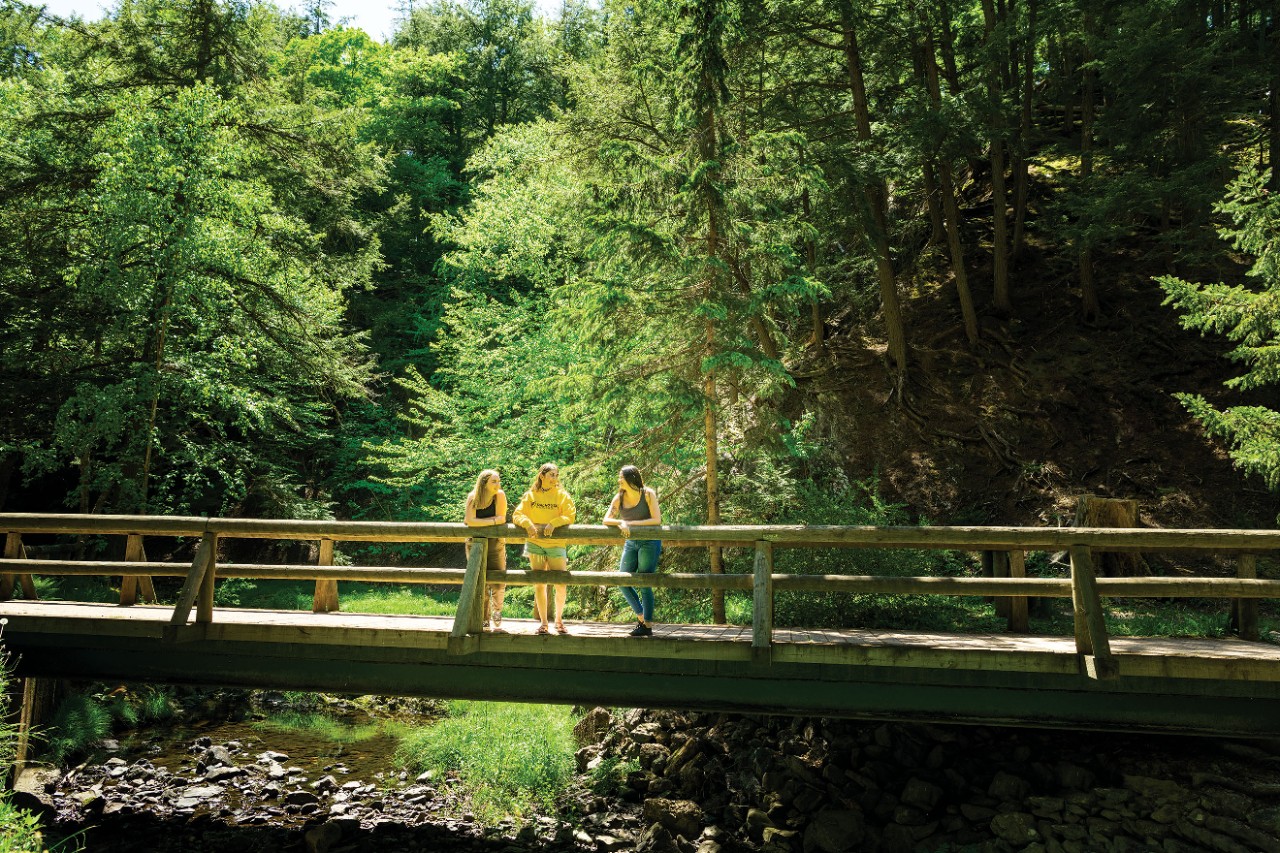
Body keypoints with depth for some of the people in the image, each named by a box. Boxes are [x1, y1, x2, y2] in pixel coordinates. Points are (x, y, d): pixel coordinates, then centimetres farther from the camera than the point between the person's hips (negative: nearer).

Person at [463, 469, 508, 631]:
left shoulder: (500, 495, -12)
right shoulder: (473, 497, -11)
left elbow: (502, 518, -19)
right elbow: (470, 521, -20)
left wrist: (479, 522, -17)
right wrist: (493, 520, -19)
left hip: (495, 542, -1)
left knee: (498, 581, -6)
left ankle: (497, 618, 10)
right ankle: (484, 618, 14)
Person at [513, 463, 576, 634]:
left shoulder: (562, 495, 3)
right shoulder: (530, 495, 7)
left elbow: (570, 516, -8)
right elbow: (517, 514, 1)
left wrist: (553, 523, -23)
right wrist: (527, 523, -20)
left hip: (556, 544, -1)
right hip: (535, 543, 1)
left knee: (561, 585, -3)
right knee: (539, 584, 3)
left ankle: (559, 620, 18)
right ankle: (543, 622, 13)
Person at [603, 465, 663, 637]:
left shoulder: (648, 494, -11)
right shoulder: (619, 498, 0)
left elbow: (656, 520, -16)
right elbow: (606, 520, -3)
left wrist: (631, 523, -18)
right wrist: (621, 523, -23)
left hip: (649, 542, -6)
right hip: (630, 543, 6)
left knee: (645, 584, -6)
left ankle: (648, 626, 4)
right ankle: (641, 618, 21)